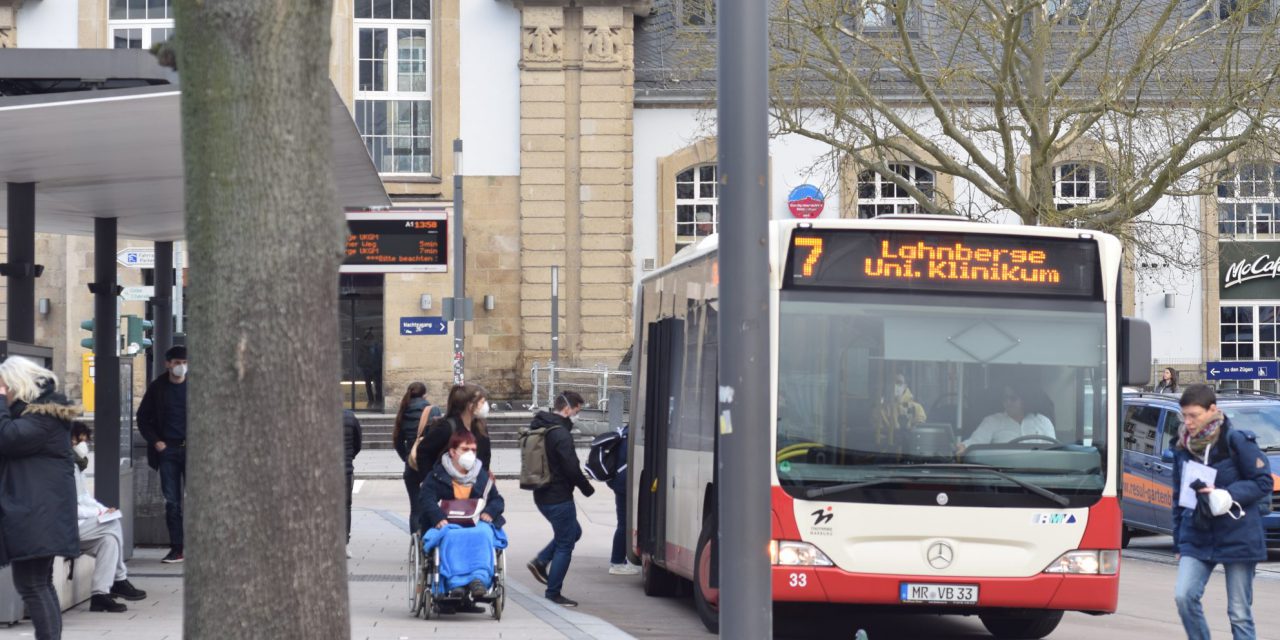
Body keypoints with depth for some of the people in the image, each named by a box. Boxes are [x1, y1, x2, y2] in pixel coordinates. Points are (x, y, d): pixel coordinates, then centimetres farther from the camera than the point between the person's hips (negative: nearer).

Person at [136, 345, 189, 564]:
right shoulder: (157, 388, 5)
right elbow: (143, 418, 11)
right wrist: (155, 441, -1)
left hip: (192, 449, -1)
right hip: (167, 450, 1)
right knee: (172, 502, 1)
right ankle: (176, 548, 4)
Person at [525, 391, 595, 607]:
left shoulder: (539, 428, 9)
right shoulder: (561, 435, -21)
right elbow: (572, 469, -21)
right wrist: (587, 488, -5)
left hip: (542, 495, 9)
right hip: (559, 497, -9)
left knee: (573, 531, 25)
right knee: (565, 544, 2)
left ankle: (541, 561, 12)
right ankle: (554, 593, 6)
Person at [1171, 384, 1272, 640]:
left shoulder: (1236, 442, -9)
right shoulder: (1183, 448, 8)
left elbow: (1263, 483, -7)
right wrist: (1178, 543, 17)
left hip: (1237, 539, -4)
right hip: (1196, 539, 4)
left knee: (1239, 613, 0)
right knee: (1183, 595, -16)